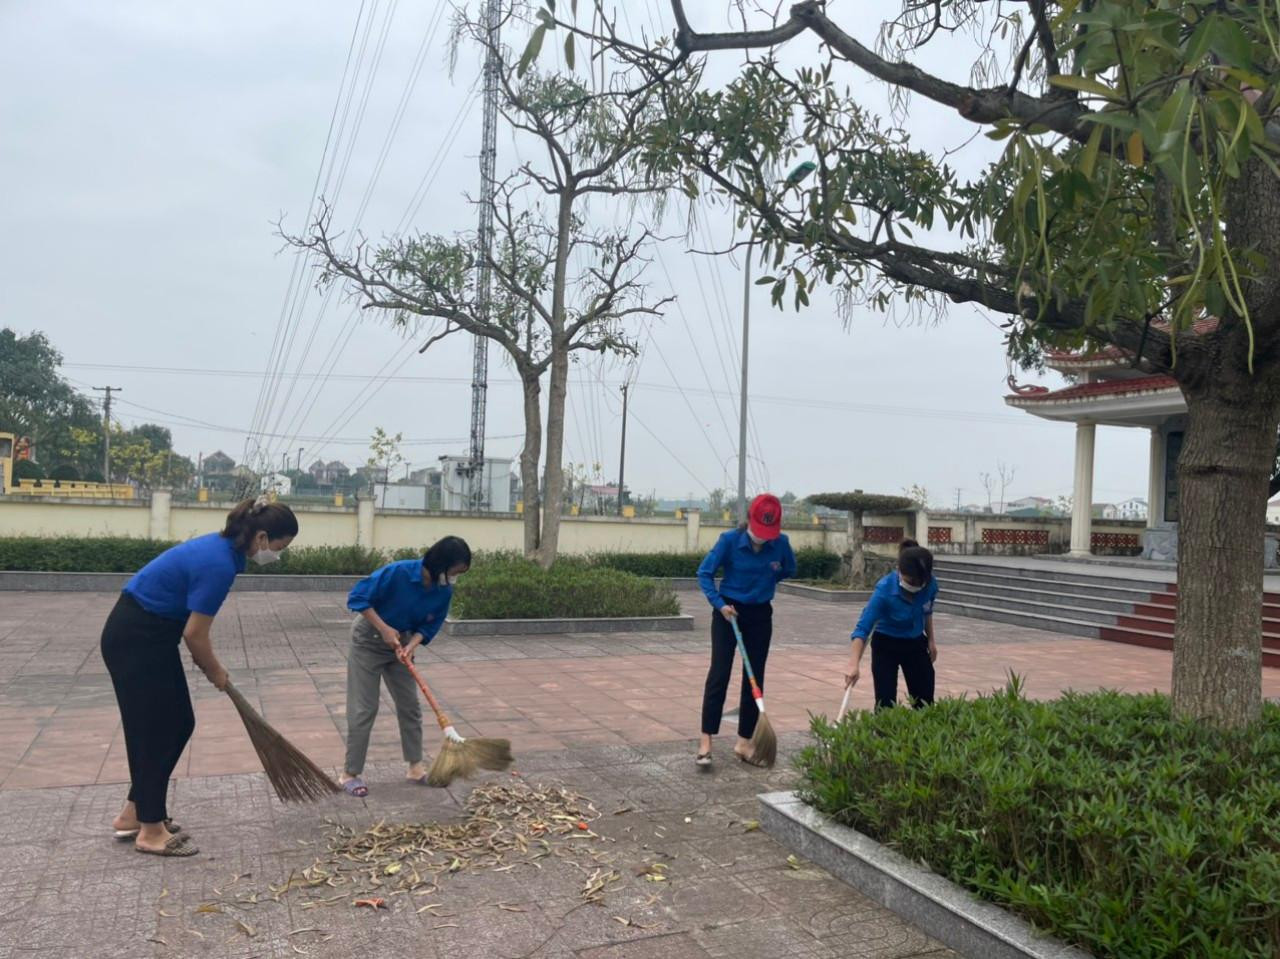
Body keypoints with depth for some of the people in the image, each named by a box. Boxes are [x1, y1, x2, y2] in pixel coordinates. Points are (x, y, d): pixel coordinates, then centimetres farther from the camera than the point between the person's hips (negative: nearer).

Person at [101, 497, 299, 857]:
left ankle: (133, 814, 26)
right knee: (157, 730, 1)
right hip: (136, 640, -10)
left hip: (144, 634, 10)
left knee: (178, 724, 14)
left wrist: (208, 663, 16)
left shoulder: (221, 547, 4)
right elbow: (194, 634, -19)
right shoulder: (220, 564, -25)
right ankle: (150, 832, 14)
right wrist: (216, 672, -2)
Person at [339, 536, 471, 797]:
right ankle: (350, 773, 9)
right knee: (363, 710, -4)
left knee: (410, 706, 8)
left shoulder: (444, 591, -15)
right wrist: (384, 629, -28)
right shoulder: (399, 572, -32)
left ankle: (416, 767, 20)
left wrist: (412, 644, -24)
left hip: (401, 644, 6)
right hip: (369, 640, -5)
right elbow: (358, 597, -26)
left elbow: (430, 625, -5)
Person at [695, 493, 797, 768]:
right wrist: (719, 603, -21)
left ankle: (744, 743, 15)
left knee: (754, 678, 5)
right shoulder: (730, 540, -18)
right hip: (728, 612, -3)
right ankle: (705, 741, -6)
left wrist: (766, 580, -1)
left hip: (760, 615, 3)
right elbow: (704, 573, -11)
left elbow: (790, 569, 11)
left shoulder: (781, 543, -10)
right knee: (719, 674, -9)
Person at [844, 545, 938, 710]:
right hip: (886, 644, -4)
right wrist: (854, 663, -45)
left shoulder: (930, 585, -19)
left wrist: (931, 639, 13)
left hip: (916, 643, 4)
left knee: (925, 700, 9)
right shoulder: (885, 590, -32)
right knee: (885, 701, -8)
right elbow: (863, 627, -36)